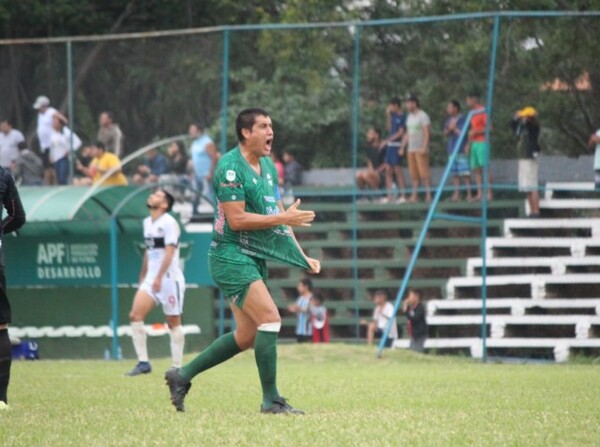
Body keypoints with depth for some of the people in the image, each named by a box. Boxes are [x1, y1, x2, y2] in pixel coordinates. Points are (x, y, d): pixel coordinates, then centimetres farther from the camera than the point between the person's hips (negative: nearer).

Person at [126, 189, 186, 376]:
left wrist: (159, 277, -23)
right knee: (135, 315, -8)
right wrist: (143, 275, 24)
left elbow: (169, 252, -17)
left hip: (169, 278, -7)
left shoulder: (169, 222, -10)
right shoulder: (147, 222, 14)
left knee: (173, 322, 0)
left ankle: (177, 367, 6)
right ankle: (143, 363, -6)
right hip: (151, 278, 7)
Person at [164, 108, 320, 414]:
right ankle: (271, 400, -12)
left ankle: (182, 375, 20)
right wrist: (283, 218, -20)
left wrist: (302, 256, 13)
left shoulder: (268, 167, 14)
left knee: (246, 336, 10)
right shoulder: (231, 167, -15)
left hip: (253, 260, 9)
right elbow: (237, 219, -21)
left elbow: (278, 215, 20)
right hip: (231, 256, -9)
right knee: (270, 319, -18)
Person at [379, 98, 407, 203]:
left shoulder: (403, 117, -10)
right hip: (390, 145, 8)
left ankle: (403, 195, -3)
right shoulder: (393, 116, 14)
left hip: (397, 146, -8)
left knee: (397, 170, -7)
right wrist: (388, 115, 18)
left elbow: (401, 133, -14)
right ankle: (390, 196, 9)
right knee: (388, 170, 6)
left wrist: (387, 141, -14)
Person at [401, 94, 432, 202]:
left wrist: (424, 147, -20)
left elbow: (427, 133, -12)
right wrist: (403, 147, 19)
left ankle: (428, 195, -11)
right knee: (413, 174, 3)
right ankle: (414, 195, 3)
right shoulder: (409, 117, 18)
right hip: (411, 149, 8)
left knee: (423, 172, -11)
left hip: (421, 149, -8)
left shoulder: (423, 116, -7)